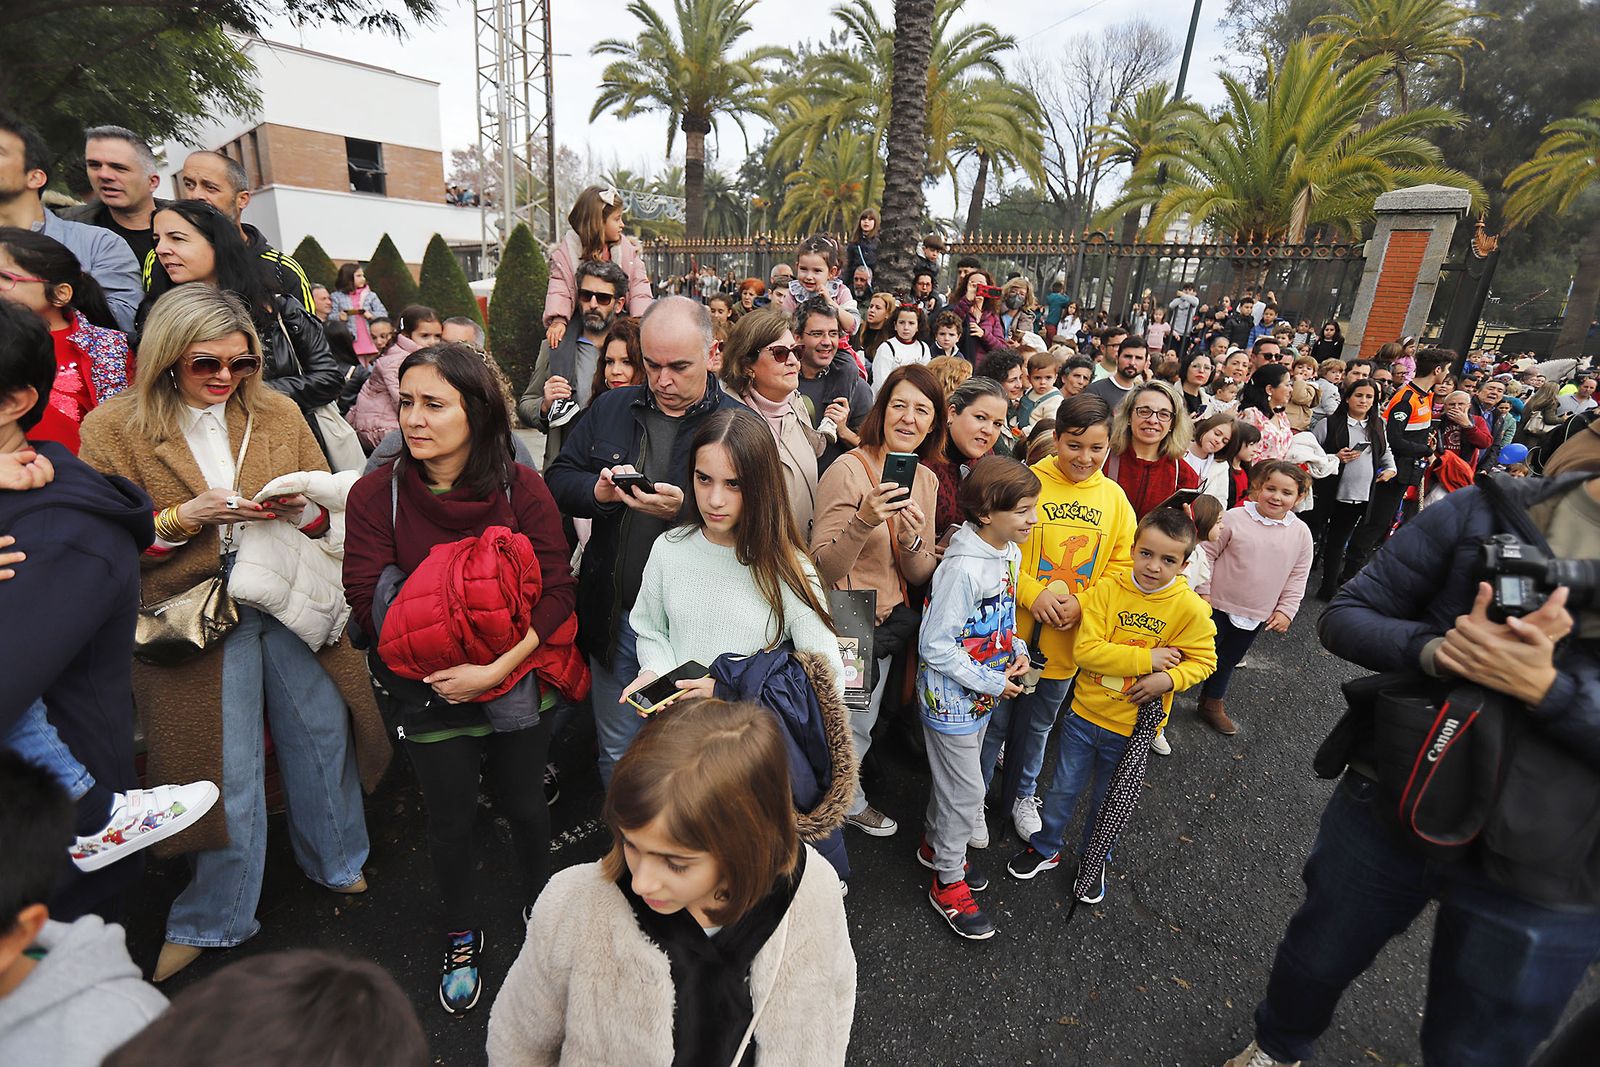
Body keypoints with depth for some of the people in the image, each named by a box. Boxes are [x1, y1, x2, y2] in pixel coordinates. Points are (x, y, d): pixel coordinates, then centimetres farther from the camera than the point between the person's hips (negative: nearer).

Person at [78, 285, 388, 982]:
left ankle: (337, 863, 37)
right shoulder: (112, 429, -1)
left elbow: (324, 512, 8)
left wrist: (296, 508, -13)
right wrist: (185, 518, -18)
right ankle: (212, 919, 30)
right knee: (227, 767, 5)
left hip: (291, 600, 3)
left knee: (322, 729, 11)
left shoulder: (278, 414, 6)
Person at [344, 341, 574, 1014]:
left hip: (516, 682, 0)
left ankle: (541, 908, 46)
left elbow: (558, 589, -14)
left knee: (522, 801, 15)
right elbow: (369, 603, -11)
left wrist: (497, 668, -22)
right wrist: (437, 666, -19)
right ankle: (461, 935, 45)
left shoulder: (519, 486, -11)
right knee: (451, 816, 15)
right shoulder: (376, 494, -10)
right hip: (430, 691, 0)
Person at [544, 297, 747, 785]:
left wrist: (684, 510, -30)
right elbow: (558, 479, 7)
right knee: (616, 754, 22)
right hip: (613, 619, 4)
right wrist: (598, 491, -14)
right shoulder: (610, 409, 6)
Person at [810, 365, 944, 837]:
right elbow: (823, 569, -23)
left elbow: (921, 576, 2)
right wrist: (864, 521, -37)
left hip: (888, 622, 7)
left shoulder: (926, 480, 1)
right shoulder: (848, 470, -21)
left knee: (860, 727, 27)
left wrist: (912, 540, -19)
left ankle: (847, 799, 53)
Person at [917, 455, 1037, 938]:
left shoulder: (1010, 551, -2)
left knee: (956, 776, 25)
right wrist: (992, 683, -20)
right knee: (967, 792, 5)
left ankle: (935, 844, 48)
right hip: (951, 697, -8)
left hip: (984, 693, 8)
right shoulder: (962, 568, -30)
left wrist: (1017, 650, -4)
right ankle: (948, 883, 27)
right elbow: (934, 647, -27)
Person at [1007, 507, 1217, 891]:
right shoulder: (1107, 590, -14)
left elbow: (1203, 660, -3)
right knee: (1063, 790, 17)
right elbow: (1086, 650, -19)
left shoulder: (1190, 608, -13)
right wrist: (1146, 659, -23)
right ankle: (1044, 849, 43)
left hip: (1132, 727, 0)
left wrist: (1168, 678, -22)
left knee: (1107, 803, 20)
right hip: (1085, 713, 0)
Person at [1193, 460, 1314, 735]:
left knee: (1228, 660, 20)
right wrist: (1203, 591, -9)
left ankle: (1212, 705, 38)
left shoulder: (1301, 532, -2)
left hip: (1257, 616, 4)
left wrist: (1286, 610, 2)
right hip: (1218, 606, -4)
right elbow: (1207, 552, -8)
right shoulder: (1235, 518, -13)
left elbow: (1298, 576, 6)